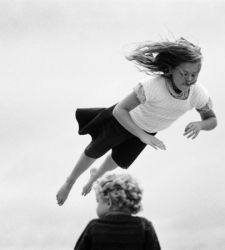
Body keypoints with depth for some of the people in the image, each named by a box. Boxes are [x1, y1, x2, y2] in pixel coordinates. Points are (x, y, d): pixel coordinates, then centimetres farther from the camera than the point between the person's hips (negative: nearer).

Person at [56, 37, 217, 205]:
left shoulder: (199, 93, -36)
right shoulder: (153, 85, -49)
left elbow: (212, 120, -18)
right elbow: (119, 110, -43)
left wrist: (200, 125, -41)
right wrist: (143, 136, -53)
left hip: (149, 127, 4)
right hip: (126, 117, -4)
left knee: (120, 161, 29)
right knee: (95, 151, 21)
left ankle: (96, 177, 64)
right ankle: (70, 182, 51)